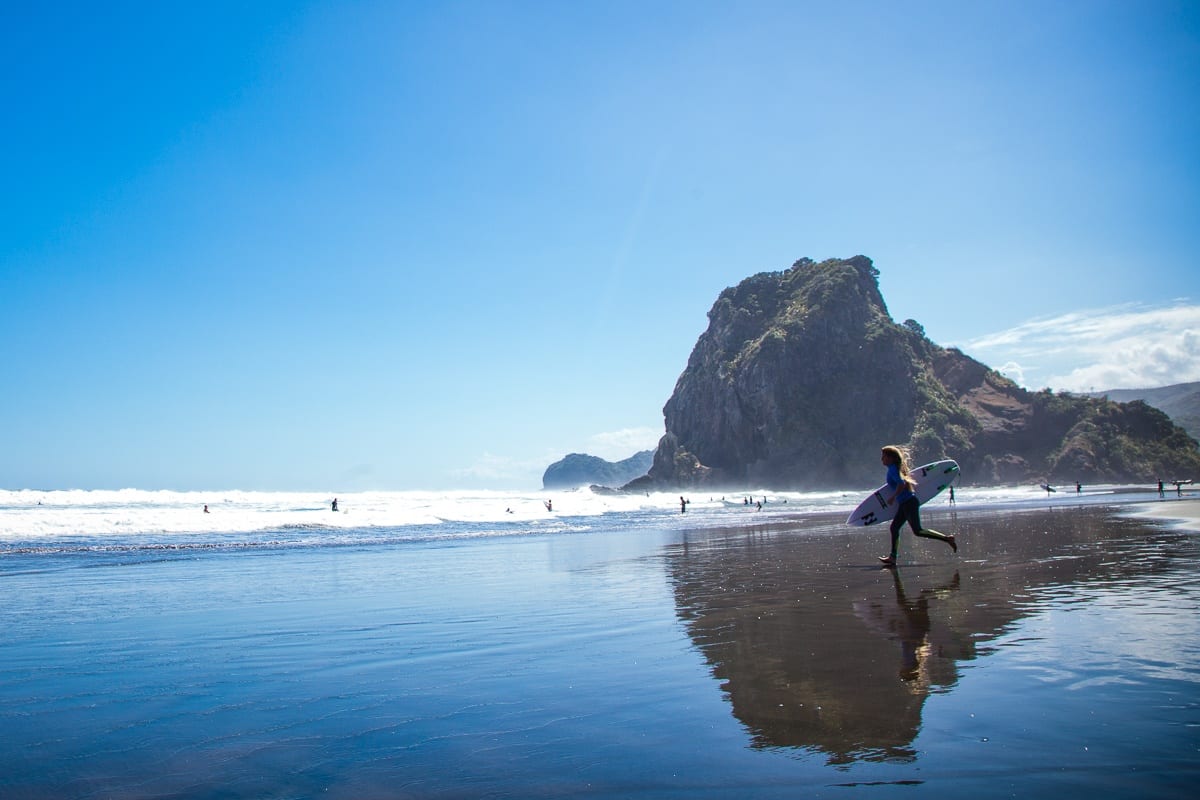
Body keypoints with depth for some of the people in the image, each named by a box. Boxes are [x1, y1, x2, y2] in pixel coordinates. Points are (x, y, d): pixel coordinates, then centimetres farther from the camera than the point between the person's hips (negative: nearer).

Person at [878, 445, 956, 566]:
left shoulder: (892, 469, -14)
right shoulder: (895, 468, 15)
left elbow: (901, 484, -27)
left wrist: (892, 497, -20)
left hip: (909, 503, -10)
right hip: (904, 503, 10)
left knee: (918, 531, -10)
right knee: (894, 528, 9)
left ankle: (947, 539, -7)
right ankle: (892, 557, 10)